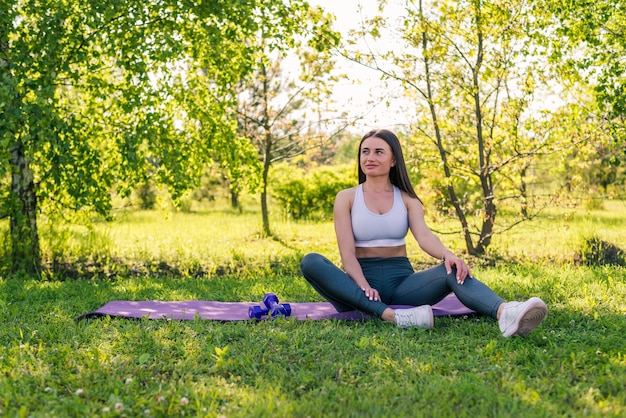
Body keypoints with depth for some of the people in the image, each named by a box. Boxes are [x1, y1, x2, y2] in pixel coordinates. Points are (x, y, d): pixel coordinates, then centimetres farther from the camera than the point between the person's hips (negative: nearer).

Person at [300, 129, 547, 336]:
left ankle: (505, 314, -61)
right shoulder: (346, 198, 5)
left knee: (452, 271, -29)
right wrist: (363, 286, -26)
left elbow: (424, 236, -10)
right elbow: (347, 252, -6)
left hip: (400, 280, 1)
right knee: (311, 262, -31)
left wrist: (446, 254, -34)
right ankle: (390, 315, -47)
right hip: (361, 280, -1)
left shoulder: (407, 200, 10)